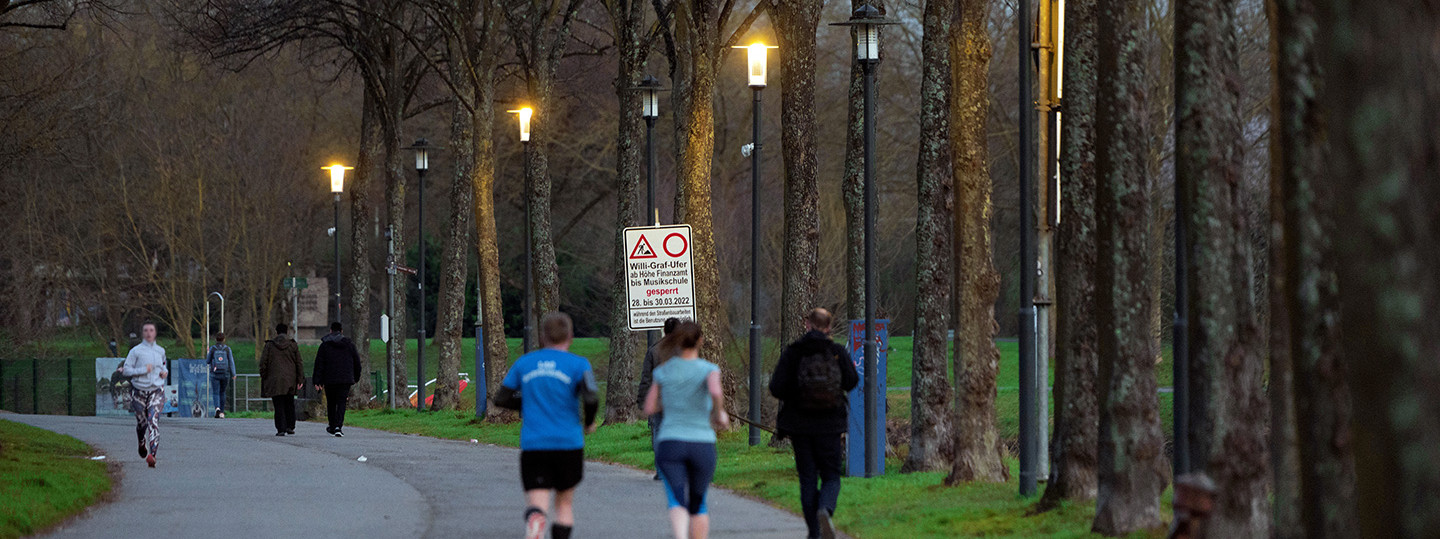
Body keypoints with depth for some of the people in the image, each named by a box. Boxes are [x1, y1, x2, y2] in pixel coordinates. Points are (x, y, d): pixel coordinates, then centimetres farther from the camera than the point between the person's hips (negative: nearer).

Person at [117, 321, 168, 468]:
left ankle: (152, 454, -27)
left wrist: (165, 372, 7)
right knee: (141, 422, 10)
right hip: (139, 390, -1)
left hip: (156, 391, 1)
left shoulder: (160, 351, 9)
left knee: (154, 421, -16)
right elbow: (126, 370, -8)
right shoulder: (136, 351, -4)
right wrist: (143, 370, -18)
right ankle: (142, 444, 44)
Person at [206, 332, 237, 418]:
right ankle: (222, 412, 21)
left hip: (215, 374, -2)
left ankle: (217, 408, -29)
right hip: (225, 374, 2)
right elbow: (231, 362, -4)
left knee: (215, 393, -3)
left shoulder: (212, 349, -3)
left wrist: (207, 355, 25)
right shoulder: (227, 349, -1)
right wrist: (233, 374, -1)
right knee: (222, 393, 17)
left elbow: (207, 362, 5)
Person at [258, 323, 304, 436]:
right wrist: (300, 380, 3)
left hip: (274, 380, -1)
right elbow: (299, 363, 1)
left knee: (279, 406, 0)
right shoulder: (293, 345, 2)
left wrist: (264, 378, 8)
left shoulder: (269, 345, -1)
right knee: (289, 404, 16)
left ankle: (281, 429, -7)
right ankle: (290, 426, 12)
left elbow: (263, 363, -1)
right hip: (290, 380, 1)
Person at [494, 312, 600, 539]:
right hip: (569, 444, -1)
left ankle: (534, 520, -41)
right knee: (565, 502, 17)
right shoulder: (578, 365, -3)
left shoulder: (524, 363, 8)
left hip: (533, 444, 1)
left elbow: (501, 398, 12)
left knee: (537, 504, -7)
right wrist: (589, 423, 4)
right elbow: (591, 399, -16)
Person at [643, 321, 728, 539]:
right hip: (702, 444, 0)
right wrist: (720, 414, -6)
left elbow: (649, 408, 8)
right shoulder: (708, 369, -3)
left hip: (670, 444, 0)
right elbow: (715, 392, -24)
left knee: (677, 502, -12)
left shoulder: (663, 371, 4)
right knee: (698, 504, 19)